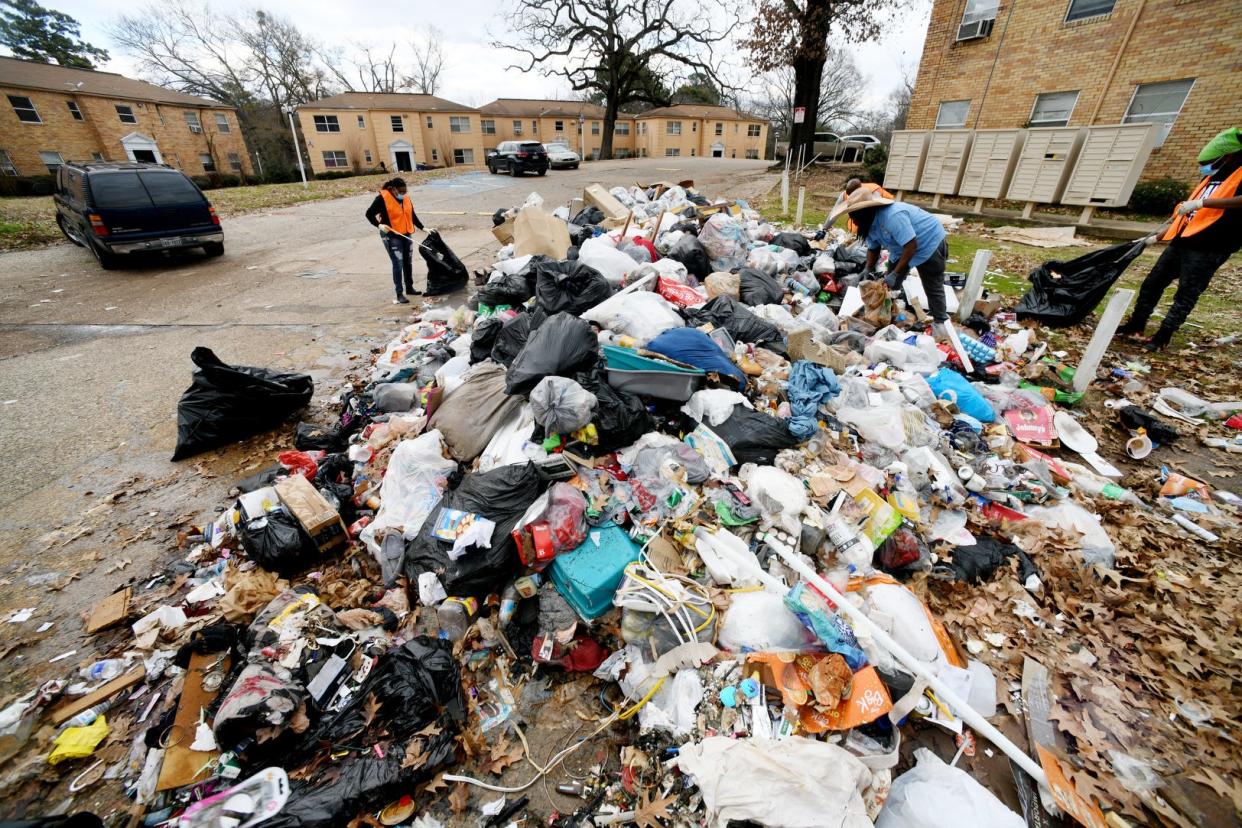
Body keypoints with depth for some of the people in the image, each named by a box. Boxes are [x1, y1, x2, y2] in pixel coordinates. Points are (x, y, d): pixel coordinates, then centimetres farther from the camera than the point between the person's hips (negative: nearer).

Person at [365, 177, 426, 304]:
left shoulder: (406, 199, 6)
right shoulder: (382, 198, -11)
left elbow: (413, 215, 15)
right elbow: (369, 214, -7)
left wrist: (422, 228, 8)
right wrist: (379, 225, -21)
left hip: (406, 235, 6)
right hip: (391, 236, -6)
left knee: (408, 262, 14)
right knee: (398, 264, -11)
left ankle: (409, 288, 29)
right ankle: (399, 294, -9)